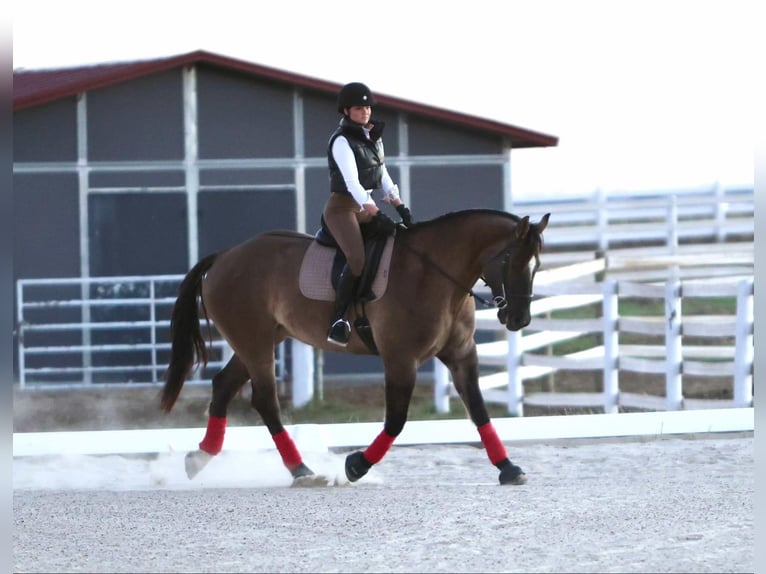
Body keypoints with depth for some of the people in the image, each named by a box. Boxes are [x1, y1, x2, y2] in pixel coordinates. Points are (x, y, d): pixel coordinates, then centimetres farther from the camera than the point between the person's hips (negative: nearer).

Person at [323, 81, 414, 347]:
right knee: (357, 259, -28)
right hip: (342, 206, -9)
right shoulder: (342, 141, -13)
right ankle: (338, 320, -26)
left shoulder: (373, 136, 11)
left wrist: (400, 206, 7)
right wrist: (377, 216, -26)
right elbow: (352, 183, -21)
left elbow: (383, 175, 17)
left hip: (366, 206, 9)